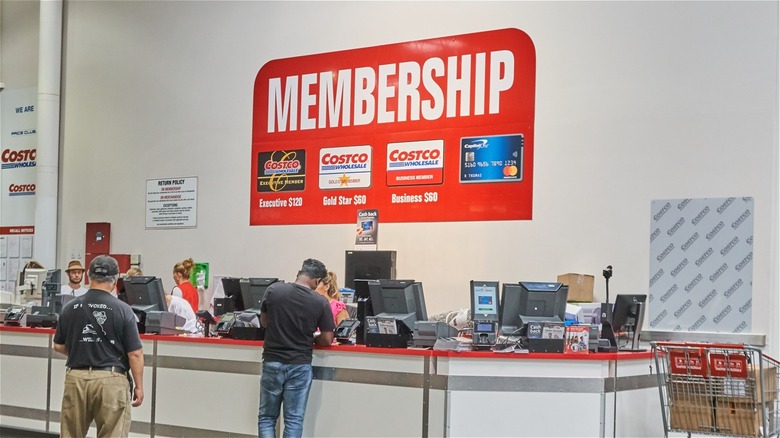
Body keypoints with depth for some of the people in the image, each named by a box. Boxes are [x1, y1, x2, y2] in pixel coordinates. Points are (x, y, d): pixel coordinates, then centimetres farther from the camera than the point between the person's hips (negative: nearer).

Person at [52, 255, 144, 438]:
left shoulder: (70, 308, 2)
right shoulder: (123, 310, -8)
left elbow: (59, 347, 12)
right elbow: (135, 354, -8)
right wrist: (139, 386, 2)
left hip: (76, 378, 3)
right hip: (111, 381, -3)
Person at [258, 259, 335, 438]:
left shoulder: (273, 290, -7)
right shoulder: (320, 302, -10)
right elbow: (327, 340, -5)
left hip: (273, 362, 1)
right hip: (300, 366, -1)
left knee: (266, 417, 11)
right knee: (294, 420, 6)